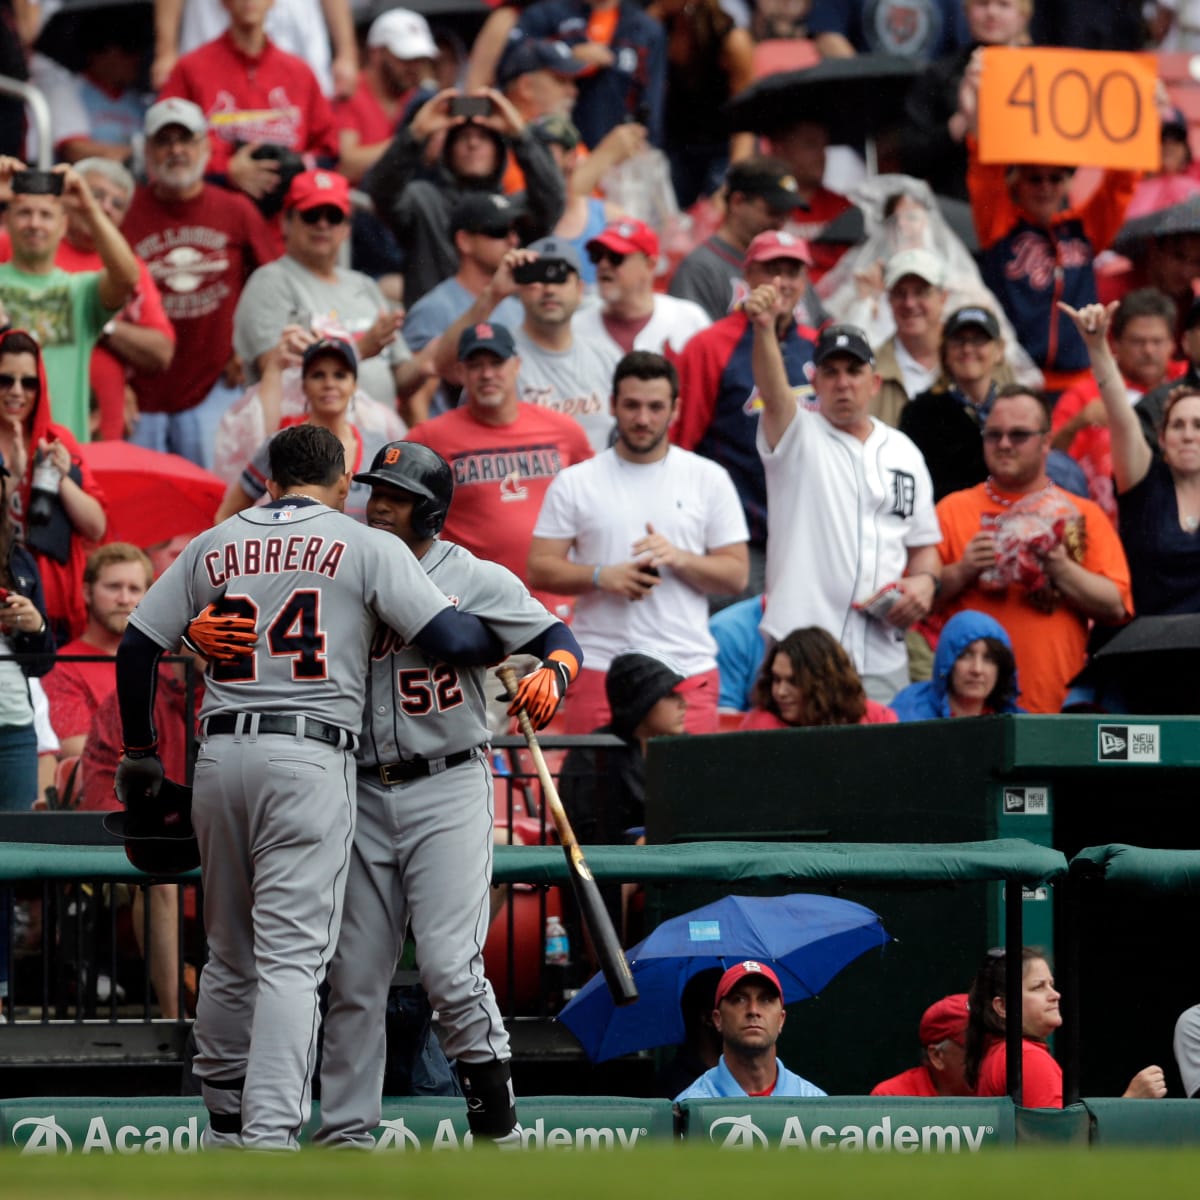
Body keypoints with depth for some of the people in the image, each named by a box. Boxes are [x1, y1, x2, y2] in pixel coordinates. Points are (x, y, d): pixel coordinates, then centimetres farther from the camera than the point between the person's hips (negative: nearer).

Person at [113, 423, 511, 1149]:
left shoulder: (214, 545, 13)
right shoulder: (366, 547, 2)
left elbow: (137, 648, 12)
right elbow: (451, 638, -6)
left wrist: (140, 752, 22)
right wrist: (513, 645, 15)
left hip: (220, 756, 4)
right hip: (310, 761, -4)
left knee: (231, 954, 17)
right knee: (291, 958, -9)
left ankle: (227, 1124, 25)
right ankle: (270, 1137, -19)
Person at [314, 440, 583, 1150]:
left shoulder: (476, 580, 2)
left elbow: (557, 638, 3)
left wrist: (551, 676, -20)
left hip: (449, 790, -4)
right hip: (364, 796, 4)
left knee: (448, 962, -14)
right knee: (354, 972, 4)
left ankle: (498, 1126, -1)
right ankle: (345, 1133, 11)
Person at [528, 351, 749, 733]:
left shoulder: (709, 479, 9)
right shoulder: (575, 483, 8)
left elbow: (737, 573, 7)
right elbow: (540, 569, 5)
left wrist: (679, 558, -11)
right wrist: (601, 577, -13)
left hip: (688, 669, 0)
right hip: (599, 669, 0)